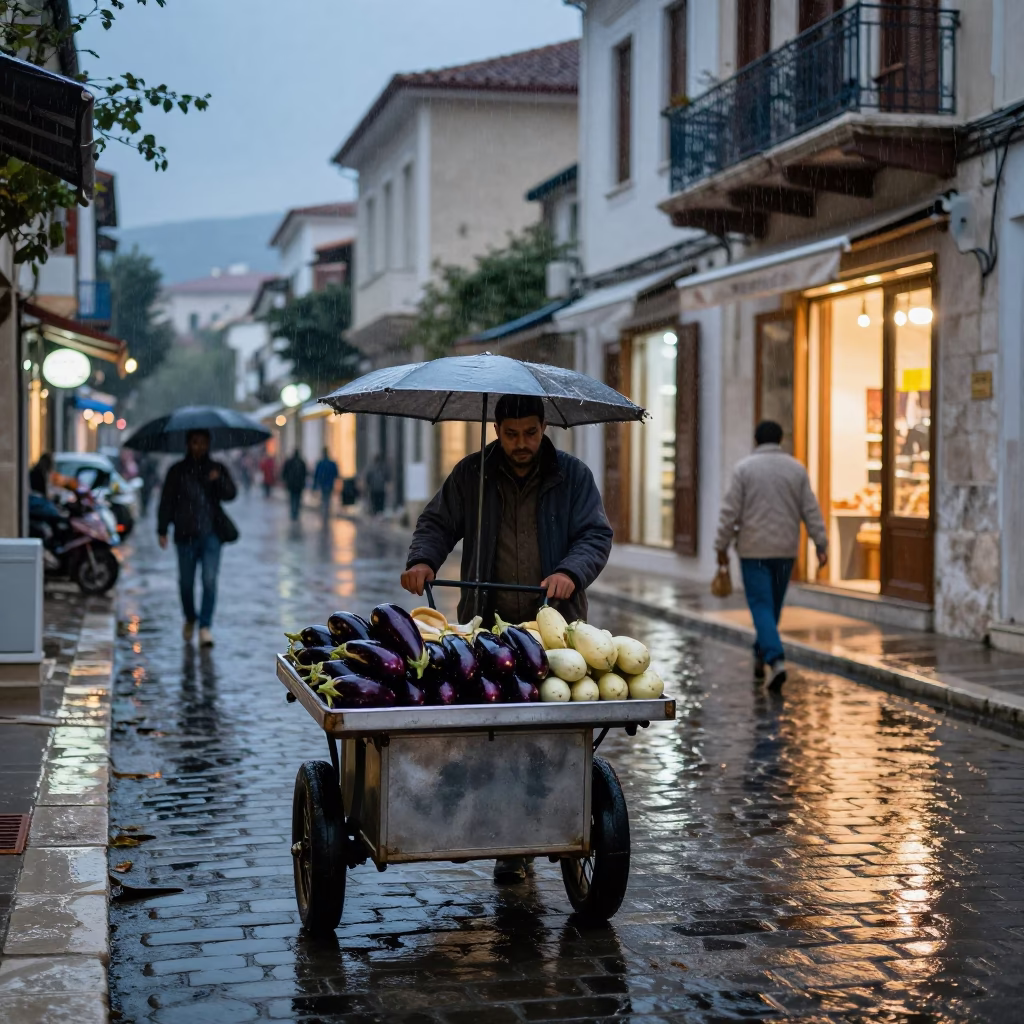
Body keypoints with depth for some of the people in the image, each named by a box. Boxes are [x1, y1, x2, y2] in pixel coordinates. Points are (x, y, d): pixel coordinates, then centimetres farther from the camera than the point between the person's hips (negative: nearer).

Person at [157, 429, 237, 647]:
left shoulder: (217, 469, 9)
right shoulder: (177, 471, 7)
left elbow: (230, 494, -2)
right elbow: (166, 501, 5)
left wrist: (219, 480, -22)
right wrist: (162, 530, -2)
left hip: (210, 534, 0)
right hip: (185, 535, 0)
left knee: (210, 580, -11)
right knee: (186, 582, 8)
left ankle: (205, 627, -10)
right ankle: (190, 620, 32)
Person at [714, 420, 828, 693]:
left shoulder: (744, 468, -5)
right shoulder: (797, 469, 4)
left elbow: (731, 511, -8)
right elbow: (811, 510, 1)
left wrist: (722, 546, 0)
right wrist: (821, 545, 3)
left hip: (754, 549, -3)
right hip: (785, 549, 3)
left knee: (761, 606, -5)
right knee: (773, 606, 17)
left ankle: (776, 660, -21)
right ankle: (761, 656, 28)